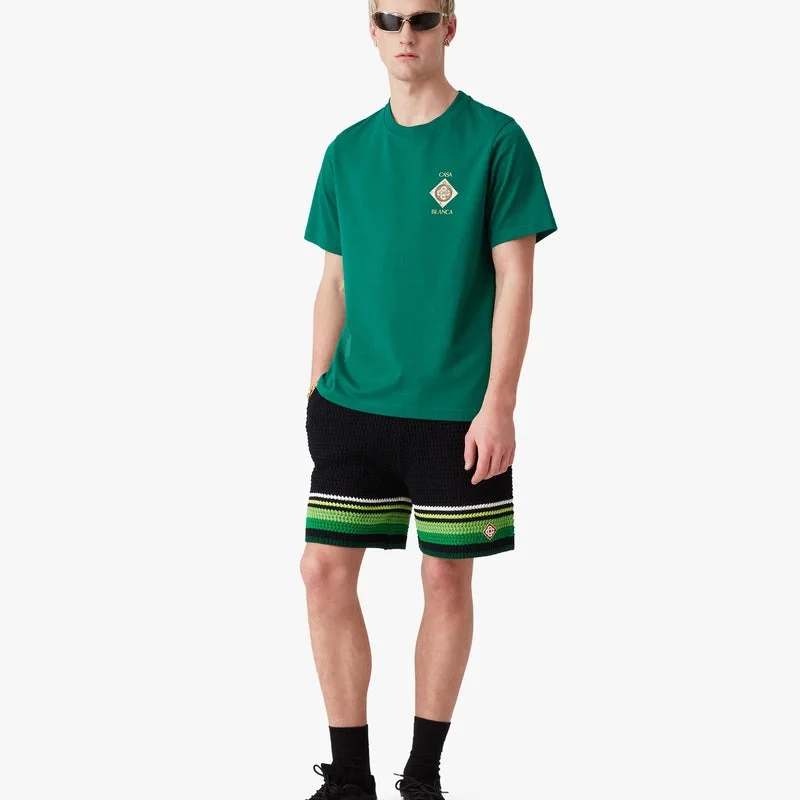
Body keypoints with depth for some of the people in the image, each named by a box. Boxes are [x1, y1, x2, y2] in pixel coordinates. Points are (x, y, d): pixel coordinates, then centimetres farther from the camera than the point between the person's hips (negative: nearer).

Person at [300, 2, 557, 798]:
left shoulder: (494, 139, -4)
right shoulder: (348, 152, 8)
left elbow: (514, 278, -7)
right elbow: (334, 283, 14)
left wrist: (499, 403, -13)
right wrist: (316, 390, 10)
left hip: (454, 409, -3)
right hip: (354, 404, 4)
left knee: (446, 578, 4)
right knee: (324, 570, -2)